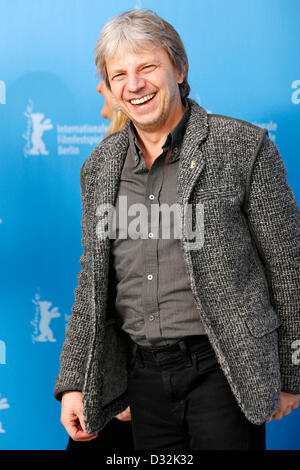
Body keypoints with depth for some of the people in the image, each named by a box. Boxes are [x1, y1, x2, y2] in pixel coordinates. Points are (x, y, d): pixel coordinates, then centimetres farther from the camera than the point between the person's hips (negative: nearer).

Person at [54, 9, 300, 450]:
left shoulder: (243, 146, -8)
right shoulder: (100, 167, 7)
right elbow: (92, 282, 13)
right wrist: (74, 382, 8)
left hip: (223, 371, -4)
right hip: (144, 376, 5)